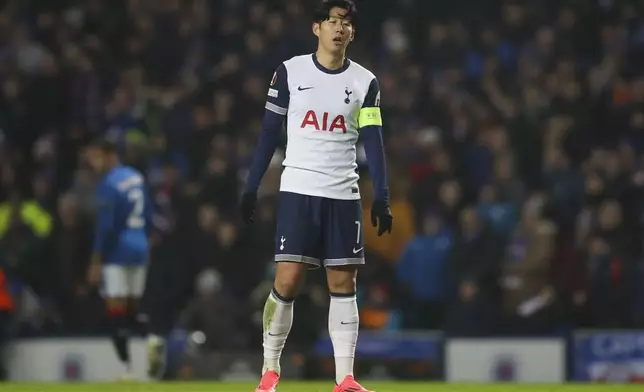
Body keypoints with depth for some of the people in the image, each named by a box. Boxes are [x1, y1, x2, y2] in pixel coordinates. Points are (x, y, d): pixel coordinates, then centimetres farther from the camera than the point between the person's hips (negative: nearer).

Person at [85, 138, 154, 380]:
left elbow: (105, 226, -16)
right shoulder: (136, 177, 11)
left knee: (117, 314, -5)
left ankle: (127, 367, -11)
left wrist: (96, 262, -12)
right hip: (140, 249, 8)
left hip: (118, 251, -8)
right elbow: (148, 217, 16)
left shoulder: (108, 185, -12)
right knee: (133, 310, 13)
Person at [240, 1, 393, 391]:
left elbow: (373, 142, 1)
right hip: (298, 191, -2)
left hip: (344, 195, 2)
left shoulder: (365, 82, 5)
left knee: (344, 284, 0)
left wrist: (381, 197, -9)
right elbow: (269, 133, 5)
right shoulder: (290, 72, 2)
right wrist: (252, 187, 1)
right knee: (287, 282, -7)